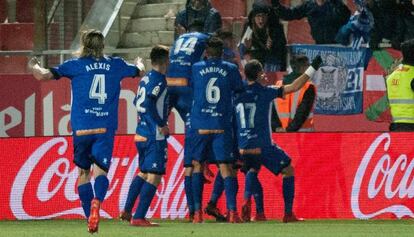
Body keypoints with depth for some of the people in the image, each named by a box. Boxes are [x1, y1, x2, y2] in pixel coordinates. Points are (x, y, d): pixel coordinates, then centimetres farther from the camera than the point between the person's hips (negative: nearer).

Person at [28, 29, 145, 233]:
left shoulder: (76, 65, 4)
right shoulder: (116, 65, 12)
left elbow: (42, 75, -2)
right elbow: (139, 72, 31)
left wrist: (34, 66, 20)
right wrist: (139, 64, 55)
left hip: (82, 128, 0)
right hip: (106, 128, 0)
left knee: (83, 171, 14)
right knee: (100, 169, -9)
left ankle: (90, 218, 13)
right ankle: (97, 201, -41)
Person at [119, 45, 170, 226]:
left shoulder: (145, 79, 12)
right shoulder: (159, 80, -15)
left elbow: (138, 102, 21)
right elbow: (148, 103, -26)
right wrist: (161, 125, -19)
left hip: (141, 134, 9)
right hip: (154, 137, -9)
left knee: (143, 172, 21)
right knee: (154, 176, -5)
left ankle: (126, 211, 23)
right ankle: (139, 217, -7)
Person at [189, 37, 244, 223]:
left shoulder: (196, 68, 4)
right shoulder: (231, 69, 2)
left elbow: (190, 89, 14)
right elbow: (240, 91, 11)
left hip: (200, 125, 1)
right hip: (222, 126, -1)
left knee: (197, 164, 12)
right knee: (225, 167, -2)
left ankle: (197, 212, 7)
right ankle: (232, 211, -15)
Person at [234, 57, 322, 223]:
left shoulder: (237, 94, 2)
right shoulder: (265, 92, -6)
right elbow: (294, 87, -4)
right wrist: (312, 68, 4)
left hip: (243, 148, 4)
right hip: (263, 146, -4)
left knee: (252, 170, 33)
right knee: (288, 171, 15)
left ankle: (247, 201, 5)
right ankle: (288, 214, 9)